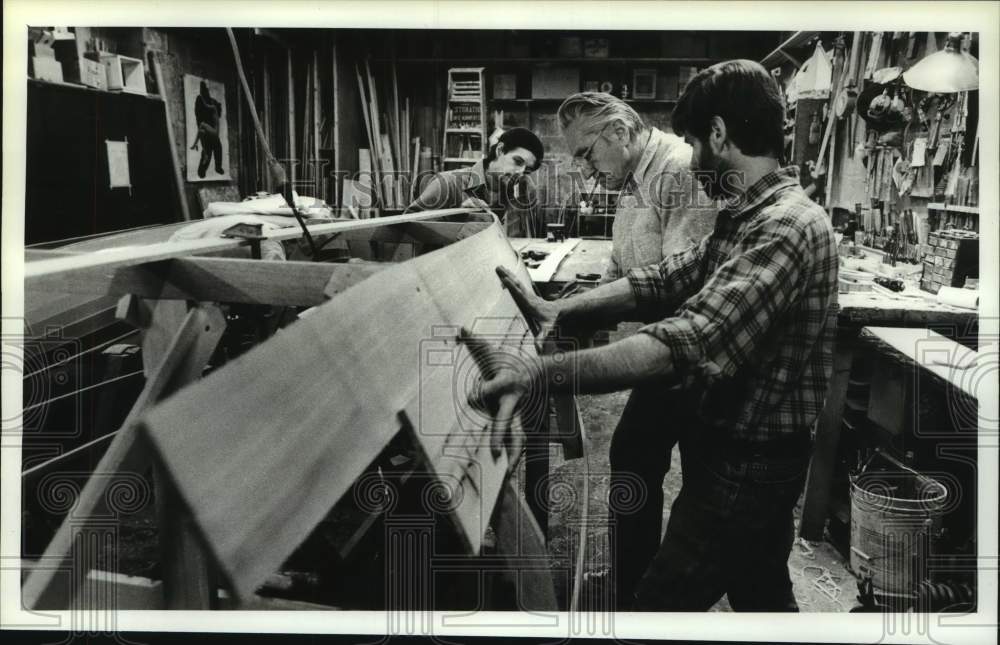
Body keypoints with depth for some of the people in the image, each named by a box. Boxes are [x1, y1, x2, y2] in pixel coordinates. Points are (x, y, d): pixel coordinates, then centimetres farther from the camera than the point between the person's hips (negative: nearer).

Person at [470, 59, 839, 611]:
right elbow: (666, 280, 8)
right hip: (733, 447, 10)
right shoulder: (748, 218, 9)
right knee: (762, 594, 25)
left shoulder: (787, 227, -26)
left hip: (744, 467, -10)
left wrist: (538, 373, -46)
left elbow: (688, 344, -38)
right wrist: (558, 310, -6)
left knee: (659, 605, 0)